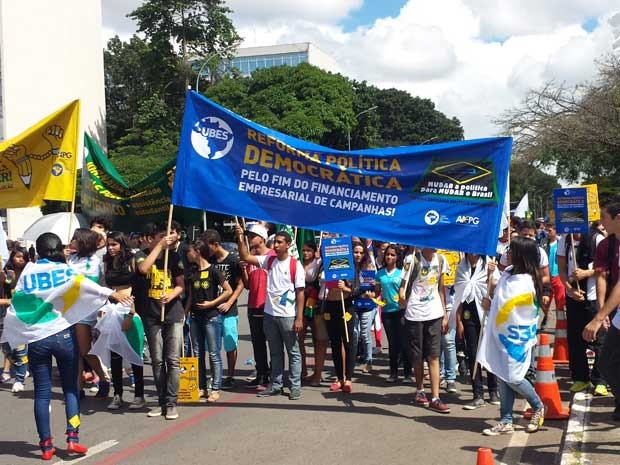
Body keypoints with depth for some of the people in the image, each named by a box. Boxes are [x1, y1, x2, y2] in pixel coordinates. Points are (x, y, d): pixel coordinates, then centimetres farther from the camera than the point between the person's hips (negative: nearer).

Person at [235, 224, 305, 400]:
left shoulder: (295, 265, -8)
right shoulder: (268, 260, 5)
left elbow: (300, 292, -8)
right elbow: (246, 257, 1)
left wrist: (299, 318, -12)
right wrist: (241, 239, -14)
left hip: (288, 315, -5)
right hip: (269, 314, 5)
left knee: (293, 352, 5)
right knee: (275, 352, 14)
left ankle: (295, 386, 11)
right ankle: (275, 385, 22)